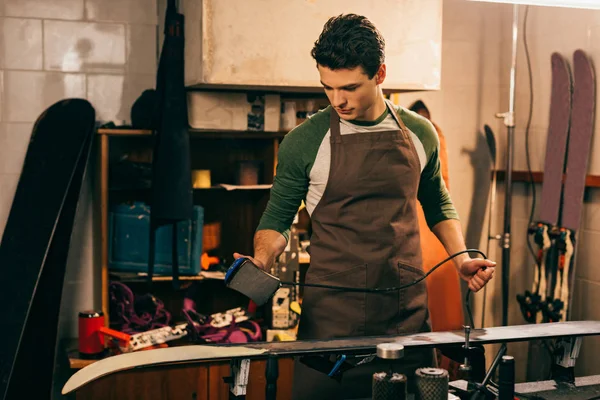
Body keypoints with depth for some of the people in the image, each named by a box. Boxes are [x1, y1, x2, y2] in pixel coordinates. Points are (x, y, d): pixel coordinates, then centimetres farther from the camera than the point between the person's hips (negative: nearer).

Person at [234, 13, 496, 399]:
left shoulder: (420, 133, 5)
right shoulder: (305, 142, -4)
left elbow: (438, 206, 20)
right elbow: (278, 219, 5)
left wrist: (461, 258, 7)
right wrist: (262, 260, -13)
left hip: (408, 313, 3)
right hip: (330, 318, -2)